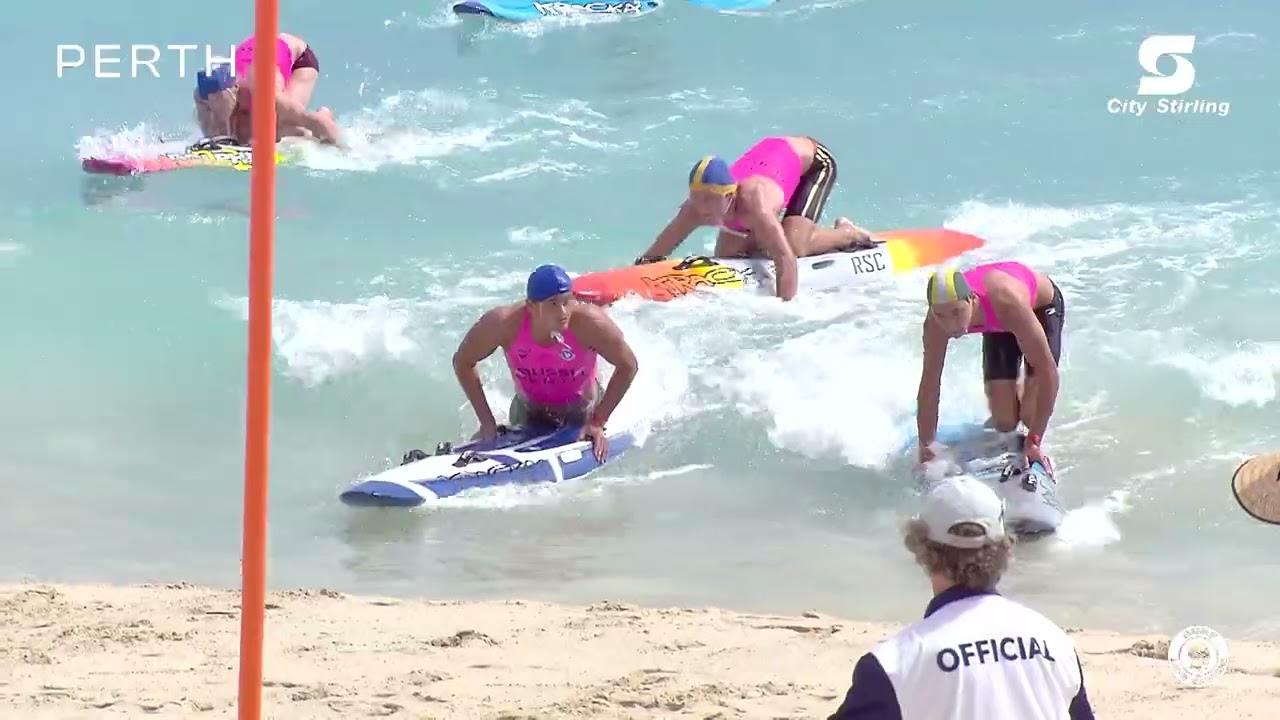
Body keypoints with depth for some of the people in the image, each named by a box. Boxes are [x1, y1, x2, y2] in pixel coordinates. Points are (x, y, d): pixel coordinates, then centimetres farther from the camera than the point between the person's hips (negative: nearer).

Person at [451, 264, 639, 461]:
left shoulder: (589, 322, -34)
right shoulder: (503, 324, -31)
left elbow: (628, 366, -20)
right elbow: (463, 362, -14)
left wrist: (599, 422, -20)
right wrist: (487, 421, -15)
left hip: (581, 413, -1)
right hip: (529, 412, 1)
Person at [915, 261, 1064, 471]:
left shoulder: (1007, 303, -46)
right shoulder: (936, 323, -33)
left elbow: (1047, 371, -42)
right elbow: (929, 387, -23)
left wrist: (1034, 441, -41)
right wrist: (925, 449, -23)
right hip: (997, 324, 3)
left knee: (1032, 414, -17)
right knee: (1004, 422, -5)